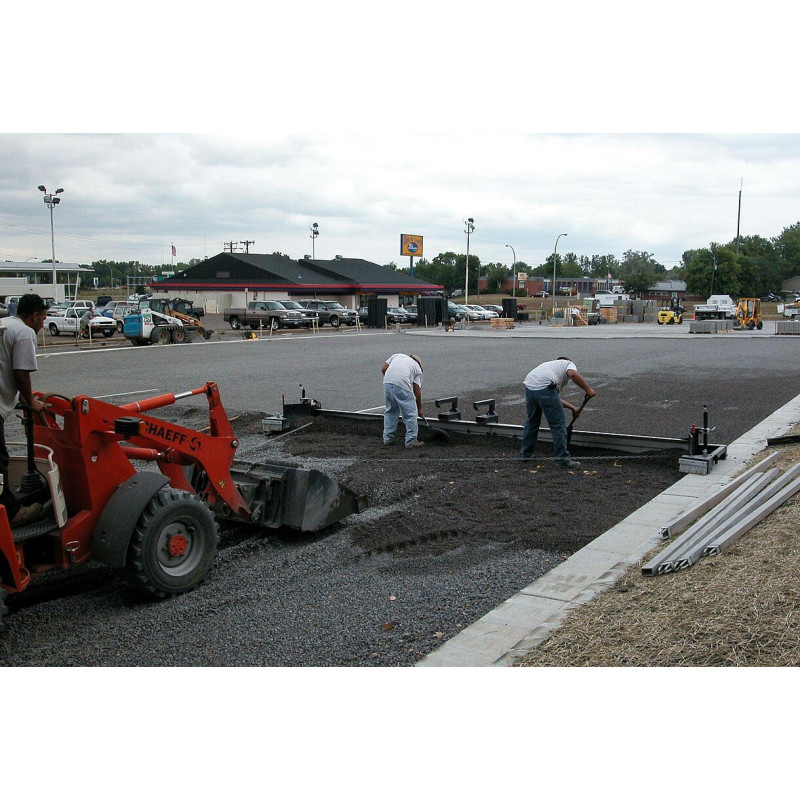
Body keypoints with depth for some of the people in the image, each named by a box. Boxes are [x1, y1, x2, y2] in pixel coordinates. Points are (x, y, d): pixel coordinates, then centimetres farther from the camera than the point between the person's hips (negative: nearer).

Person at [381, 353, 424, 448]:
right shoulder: (417, 368, 20)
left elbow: (383, 369, 19)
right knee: (410, 414, 7)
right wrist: (419, 408, 19)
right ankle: (411, 441, 10)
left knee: (390, 410, 21)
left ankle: (388, 438, 27)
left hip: (387, 382, 4)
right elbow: (417, 390, 13)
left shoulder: (397, 355, 29)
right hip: (402, 385, -4)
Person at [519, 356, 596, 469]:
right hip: (544, 388, -7)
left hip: (529, 387, 7)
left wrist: (572, 407, 45)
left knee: (532, 421, 25)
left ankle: (525, 454, 34)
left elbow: (553, 399, 38)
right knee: (558, 424, 3)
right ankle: (562, 458, 6)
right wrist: (588, 389, 0)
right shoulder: (569, 363, 22)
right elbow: (572, 374, -6)